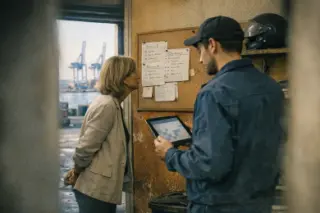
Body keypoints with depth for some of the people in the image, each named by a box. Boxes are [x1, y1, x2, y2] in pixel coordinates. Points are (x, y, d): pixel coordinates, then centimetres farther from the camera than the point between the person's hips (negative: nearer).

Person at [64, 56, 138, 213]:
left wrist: (77, 171, 7)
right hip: (96, 188, -9)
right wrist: (76, 173, -5)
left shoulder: (113, 104, 11)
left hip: (103, 187, 9)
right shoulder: (107, 105, -19)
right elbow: (86, 147, -19)